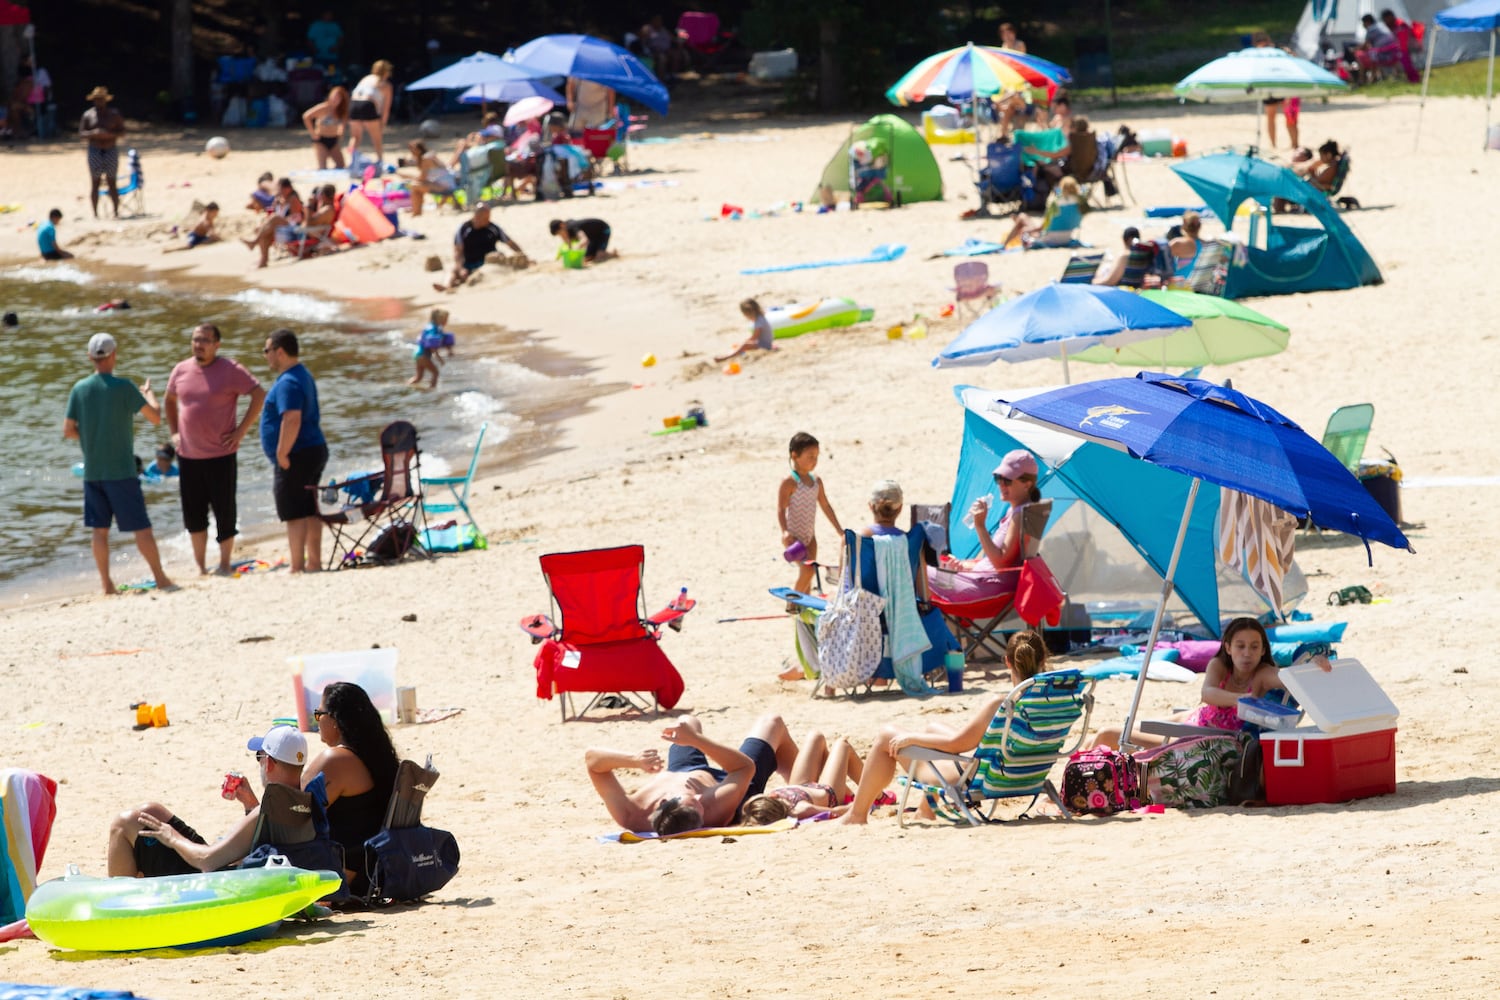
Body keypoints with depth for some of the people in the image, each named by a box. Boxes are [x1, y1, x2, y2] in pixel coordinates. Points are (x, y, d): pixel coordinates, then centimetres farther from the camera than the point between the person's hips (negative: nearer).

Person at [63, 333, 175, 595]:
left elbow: (68, 430, 3)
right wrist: (148, 393, 12)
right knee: (141, 527, 1)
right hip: (121, 471, -4)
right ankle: (160, 578, 4)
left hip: (92, 472, 4)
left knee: (99, 529, 9)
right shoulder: (122, 387, -12)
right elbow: (155, 417, -7)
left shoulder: (79, 389, 1)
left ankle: (106, 583, 10)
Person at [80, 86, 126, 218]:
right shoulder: (88, 115, 4)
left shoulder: (114, 115, 5)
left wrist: (110, 134, -16)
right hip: (95, 151, 0)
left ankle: (116, 212, 0)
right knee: (94, 182, -1)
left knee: (112, 182, -2)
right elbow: (81, 133, 1)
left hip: (111, 151, 0)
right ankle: (95, 213, 2)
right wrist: (93, 133, -19)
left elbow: (122, 131, 3)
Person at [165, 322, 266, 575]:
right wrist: (174, 432, 13)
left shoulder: (230, 370, -8)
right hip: (188, 455, 4)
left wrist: (241, 431, -10)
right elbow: (170, 400, 24)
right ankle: (200, 566, 18)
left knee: (225, 511, 1)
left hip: (221, 454, -4)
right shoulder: (181, 371, 6)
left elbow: (259, 395, -8)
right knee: (193, 514, 8)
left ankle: (225, 564, 13)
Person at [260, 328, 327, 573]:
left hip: (297, 455, -10)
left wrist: (282, 454, -22)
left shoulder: (288, 383, -18)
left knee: (295, 514, -6)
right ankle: (314, 563, 20)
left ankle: (297, 568, -5)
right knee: (310, 511, 15)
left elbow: (292, 420, -29)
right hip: (315, 450, 10)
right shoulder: (303, 375, 16)